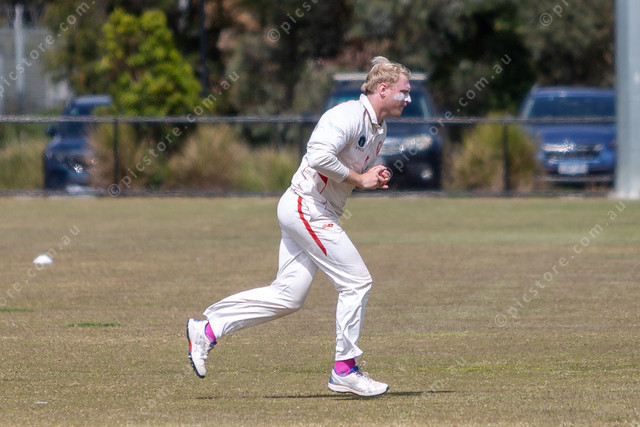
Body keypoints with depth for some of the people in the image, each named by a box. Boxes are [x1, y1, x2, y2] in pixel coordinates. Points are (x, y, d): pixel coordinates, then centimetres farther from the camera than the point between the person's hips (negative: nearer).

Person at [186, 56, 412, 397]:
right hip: (306, 206, -10)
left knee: (287, 297, 7)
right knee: (356, 281, -8)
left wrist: (374, 178, 6)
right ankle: (345, 370, -1)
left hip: (315, 215, 10)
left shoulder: (378, 128, 16)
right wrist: (359, 179, -20)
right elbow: (319, 156, -30)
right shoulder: (349, 115, -16)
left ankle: (208, 329, 11)